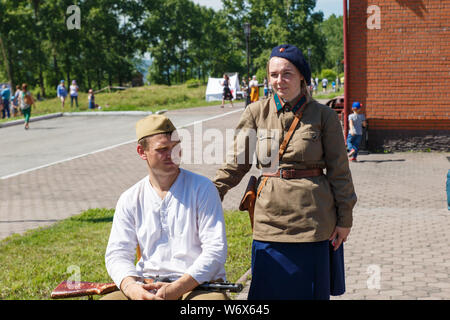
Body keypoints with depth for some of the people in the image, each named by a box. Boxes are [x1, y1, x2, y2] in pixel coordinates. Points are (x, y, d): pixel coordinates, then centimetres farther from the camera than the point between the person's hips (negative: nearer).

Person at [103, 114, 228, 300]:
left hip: (198, 284, -2)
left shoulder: (203, 189, 1)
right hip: (148, 287, 3)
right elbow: (117, 253, 6)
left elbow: (216, 249, -6)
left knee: (214, 298, -35)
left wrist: (177, 288, -18)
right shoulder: (130, 200, 11)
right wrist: (131, 287, -17)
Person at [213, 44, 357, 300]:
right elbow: (237, 163, 6)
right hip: (269, 217, 2)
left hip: (312, 218, -1)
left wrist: (344, 219, 1)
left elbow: (339, 170, 2)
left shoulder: (323, 116, -1)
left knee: (310, 290, 7)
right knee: (269, 290, 5)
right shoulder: (256, 113, 4)